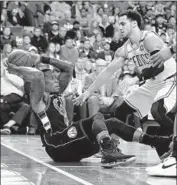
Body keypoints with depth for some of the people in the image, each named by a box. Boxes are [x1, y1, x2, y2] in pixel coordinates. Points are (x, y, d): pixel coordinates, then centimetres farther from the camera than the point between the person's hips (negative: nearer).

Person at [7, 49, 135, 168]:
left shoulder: (56, 95, 26)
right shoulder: (38, 98, 0)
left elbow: (68, 68, 27)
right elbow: (38, 75, -22)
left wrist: (43, 59, 22)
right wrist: (15, 69, -10)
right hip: (57, 146, -10)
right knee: (97, 118, -19)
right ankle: (110, 154, -41)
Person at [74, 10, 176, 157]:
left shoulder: (149, 39, -21)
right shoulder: (125, 50, 3)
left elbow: (159, 67, -29)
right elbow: (108, 72, 6)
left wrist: (137, 78, -23)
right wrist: (88, 92, 4)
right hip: (152, 84, 8)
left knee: (156, 110, -34)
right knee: (120, 112, 5)